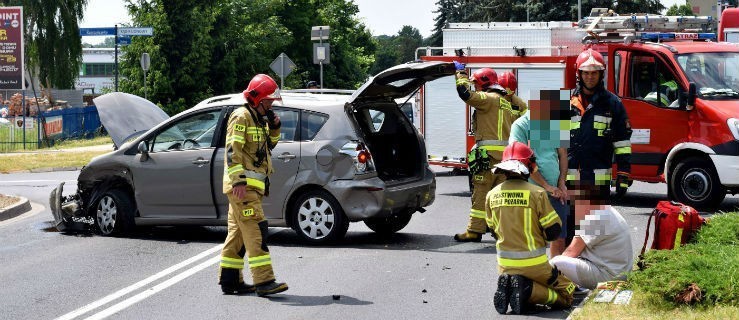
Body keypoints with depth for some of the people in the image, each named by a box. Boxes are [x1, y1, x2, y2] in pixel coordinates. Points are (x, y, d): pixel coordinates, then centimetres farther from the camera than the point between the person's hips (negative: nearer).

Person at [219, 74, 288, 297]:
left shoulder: (259, 119, 20)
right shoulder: (241, 117, -9)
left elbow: (269, 145, 31)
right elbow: (232, 150, -17)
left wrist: (274, 128, 12)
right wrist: (238, 180, -25)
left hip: (252, 185, 10)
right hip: (243, 186, -10)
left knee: (238, 232, 12)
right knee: (256, 231, -15)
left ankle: (230, 280, 17)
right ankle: (264, 281, -20)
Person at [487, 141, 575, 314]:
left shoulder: (492, 195, -1)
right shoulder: (537, 193, -15)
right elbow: (554, 231, -8)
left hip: (505, 264, 5)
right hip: (534, 264, -4)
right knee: (566, 295, 12)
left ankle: (508, 285, -3)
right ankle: (528, 290, -13)